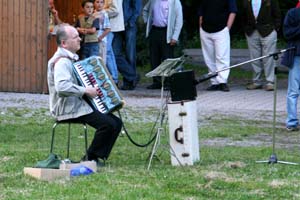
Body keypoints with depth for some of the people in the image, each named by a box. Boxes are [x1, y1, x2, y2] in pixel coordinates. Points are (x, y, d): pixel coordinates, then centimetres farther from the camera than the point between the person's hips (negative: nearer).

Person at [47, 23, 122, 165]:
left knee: (116, 123, 3)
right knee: (108, 124, -23)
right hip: (69, 110, -10)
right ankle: (90, 158, -8)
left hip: (78, 105, 10)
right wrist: (85, 91, -27)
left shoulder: (70, 59, 15)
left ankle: (99, 158, 7)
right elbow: (62, 87, -36)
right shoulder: (61, 62, -19)